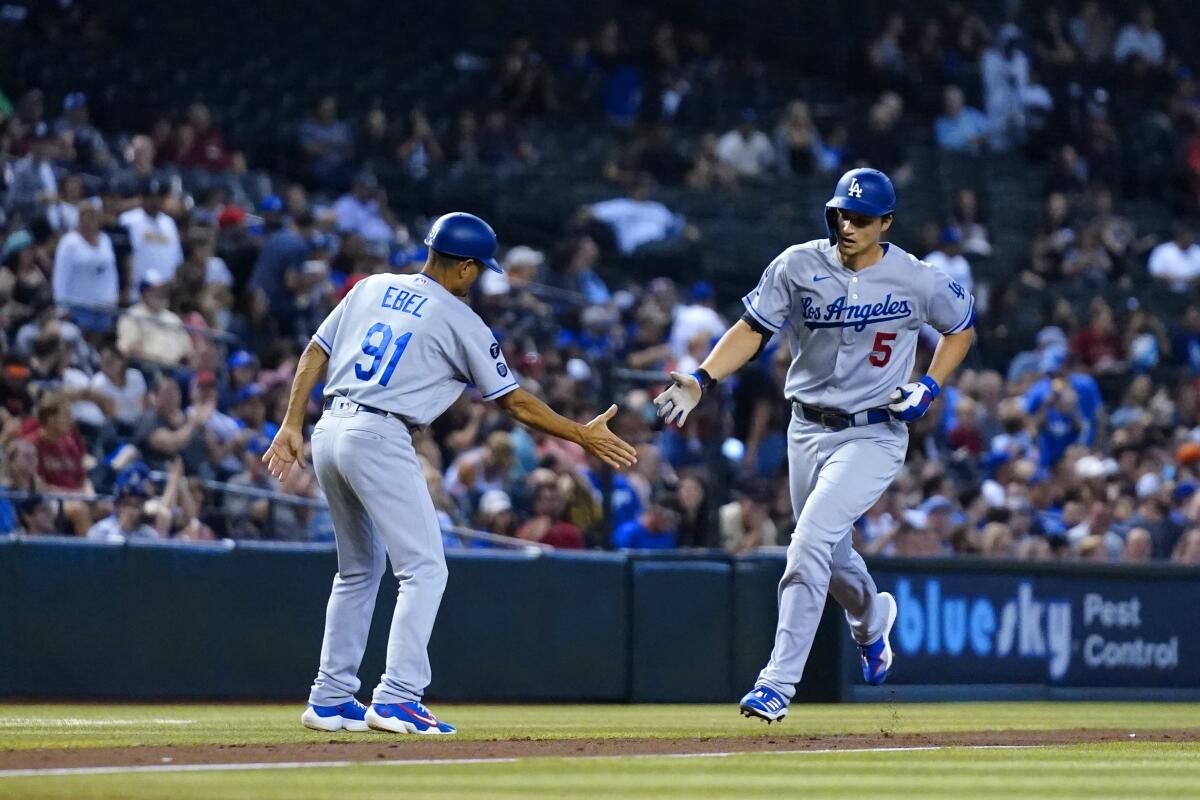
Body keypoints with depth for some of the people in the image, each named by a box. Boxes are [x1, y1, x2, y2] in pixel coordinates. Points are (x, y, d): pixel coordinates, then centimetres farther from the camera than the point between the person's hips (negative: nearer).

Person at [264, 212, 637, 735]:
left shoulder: (371, 288, 15)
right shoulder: (459, 320, -2)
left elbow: (314, 353, 12)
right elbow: (514, 403, 0)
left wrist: (292, 426, 13)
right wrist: (584, 436, 8)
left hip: (329, 433, 8)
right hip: (379, 438, -8)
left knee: (359, 569, 19)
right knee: (424, 568, -5)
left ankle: (330, 701, 19)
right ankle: (396, 699, -17)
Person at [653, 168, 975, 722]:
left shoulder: (917, 281, -10)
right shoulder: (798, 266, -6)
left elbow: (962, 325, 8)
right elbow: (753, 329, -2)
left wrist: (929, 388, -6)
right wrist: (700, 381, -16)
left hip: (873, 434, -4)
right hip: (807, 430, 4)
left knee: (810, 544, -21)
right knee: (829, 554, 19)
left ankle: (779, 682, -18)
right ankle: (871, 619, 54)